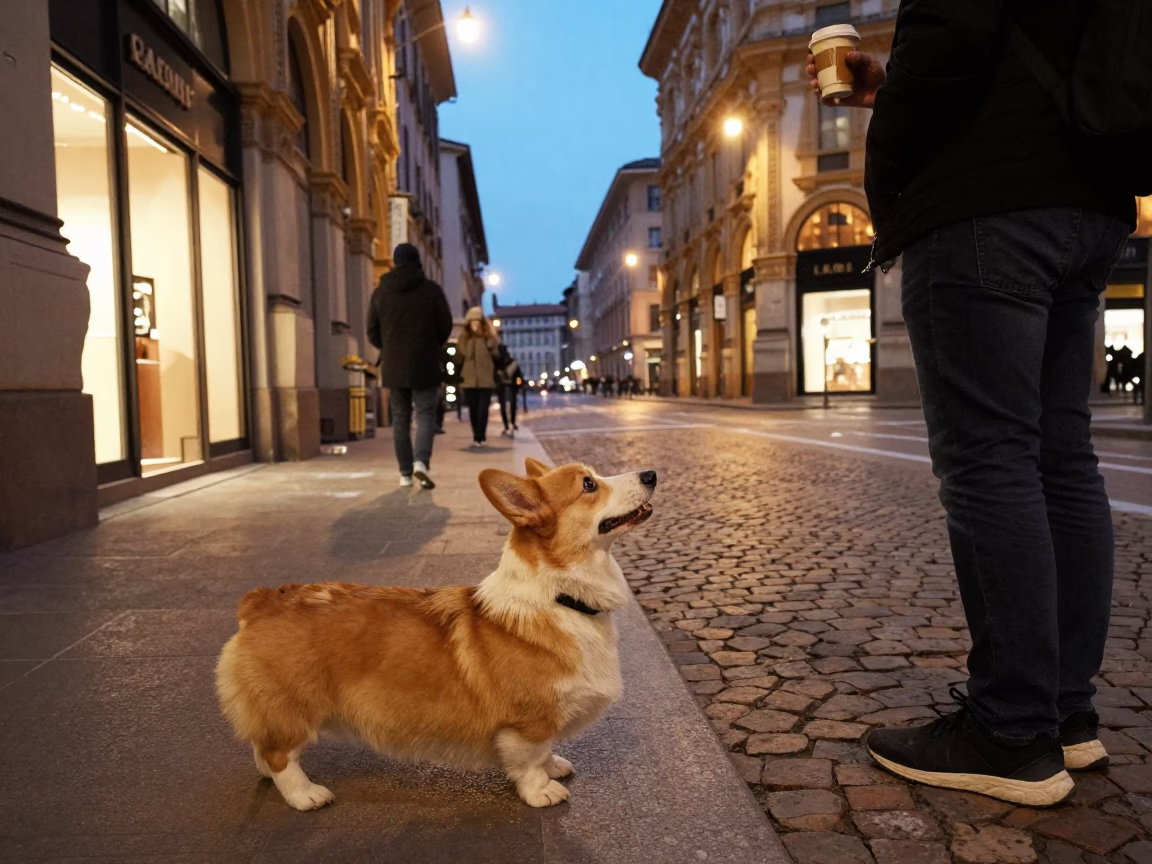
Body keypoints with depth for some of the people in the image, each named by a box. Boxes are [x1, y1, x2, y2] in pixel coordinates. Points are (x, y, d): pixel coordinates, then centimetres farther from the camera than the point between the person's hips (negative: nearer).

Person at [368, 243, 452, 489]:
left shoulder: (380, 291, 4)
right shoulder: (431, 289, -3)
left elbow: (373, 332, 6)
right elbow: (445, 326, -1)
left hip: (393, 366, 3)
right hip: (424, 365, -2)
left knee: (400, 418, 9)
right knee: (425, 415, 1)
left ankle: (405, 473, 10)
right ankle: (421, 462, -20)